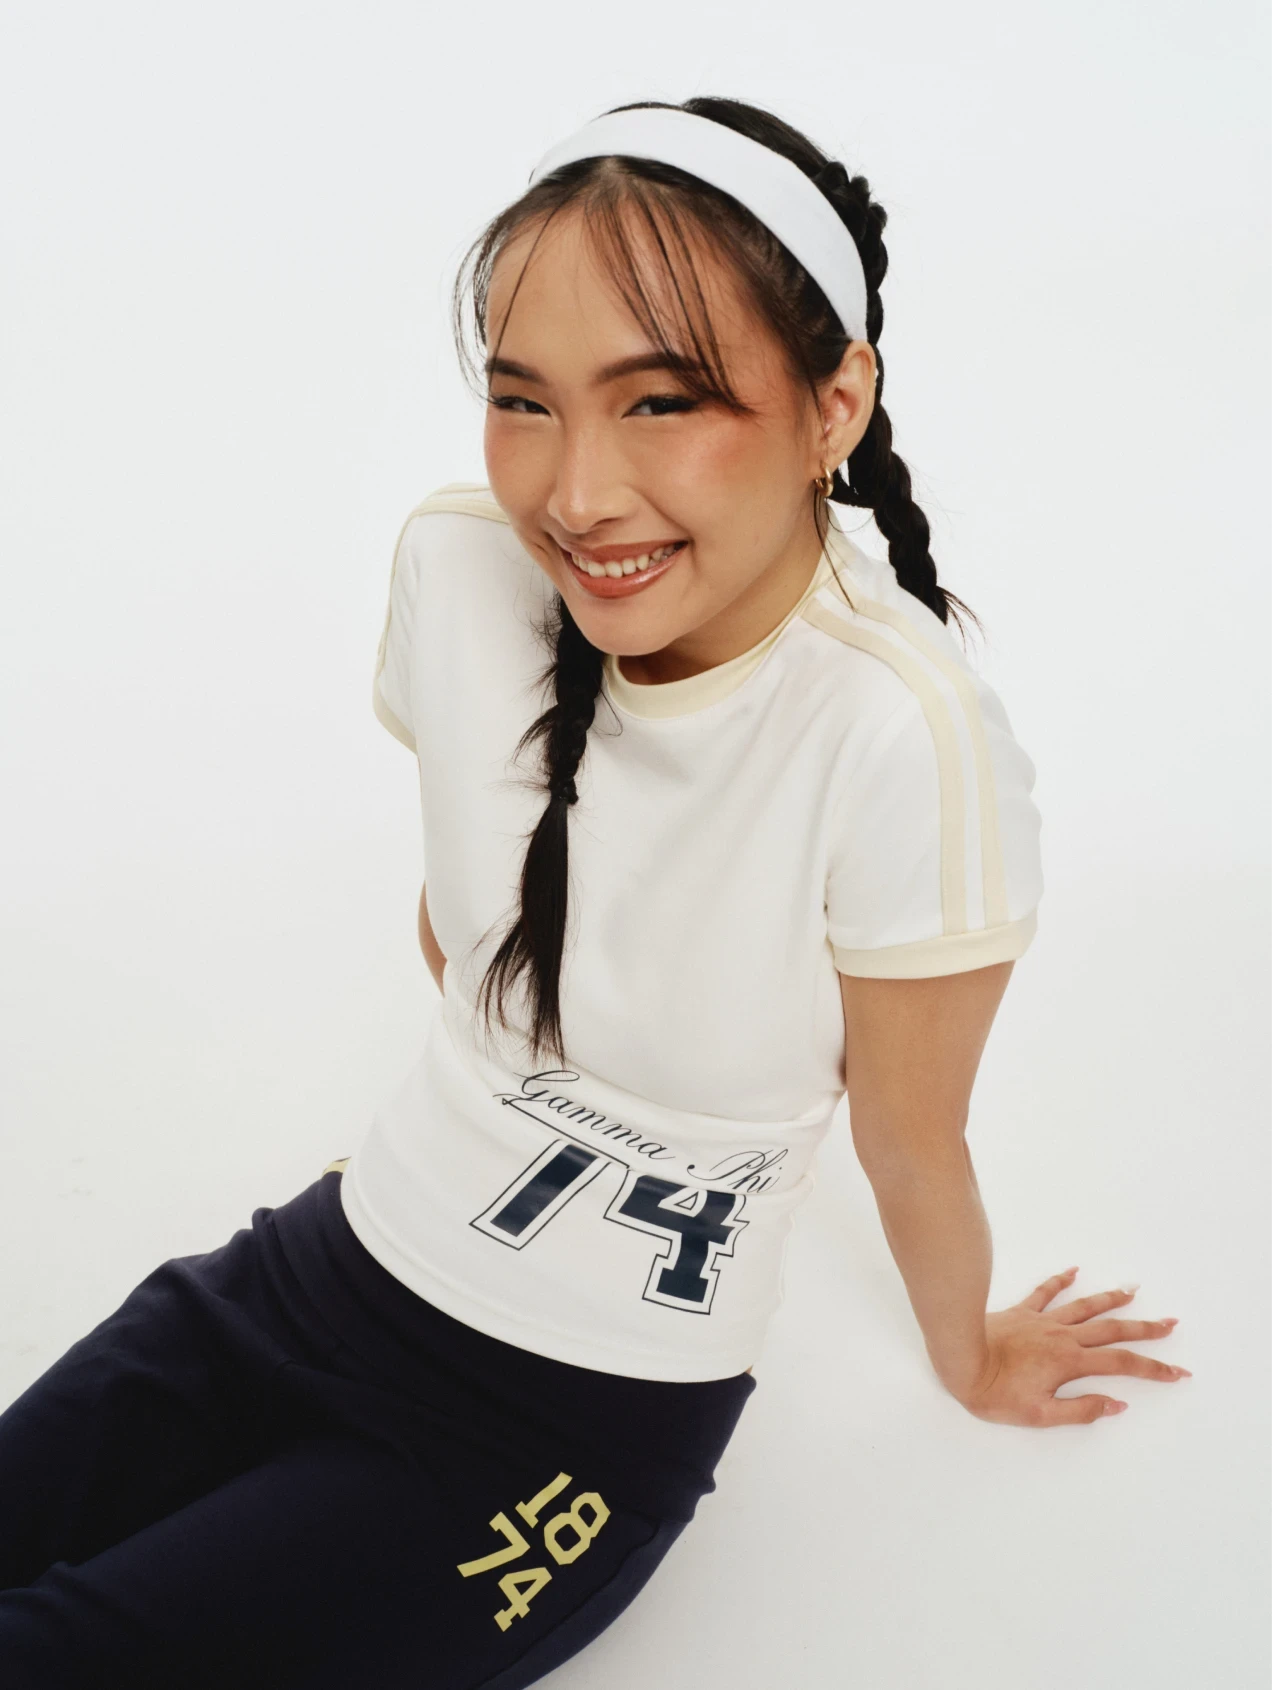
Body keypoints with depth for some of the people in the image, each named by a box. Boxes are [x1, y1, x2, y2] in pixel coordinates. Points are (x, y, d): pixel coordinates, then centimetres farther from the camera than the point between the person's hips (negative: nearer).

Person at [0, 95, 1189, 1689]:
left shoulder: (902, 745, -29)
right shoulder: (457, 561, -12)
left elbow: (911, 1146, -11)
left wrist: (969, 1358, 6)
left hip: (585, 1415, -4)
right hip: (343, 1250, 5)